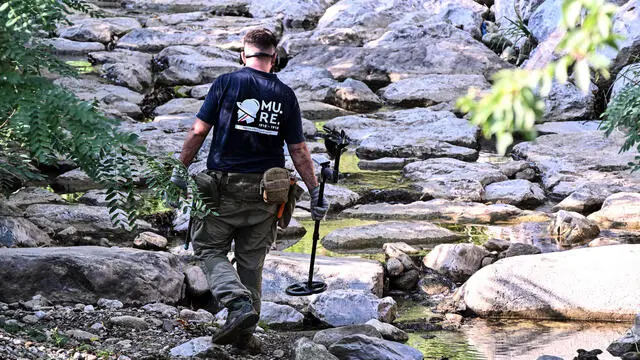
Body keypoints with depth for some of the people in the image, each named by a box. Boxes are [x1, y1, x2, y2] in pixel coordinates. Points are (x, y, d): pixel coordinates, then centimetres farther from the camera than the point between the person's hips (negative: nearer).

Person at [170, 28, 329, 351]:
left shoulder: (226, 83, -5)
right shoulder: (285, 95, 2)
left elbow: (198, 131, -8)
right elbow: (299, 151, 1)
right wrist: (315, 193, 7)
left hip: (225, 185, -3)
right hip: (266, 191, 3)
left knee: (209, 249, 6)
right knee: (251, 260, 13)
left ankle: (239, 303, -17)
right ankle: (244, 330, 16)